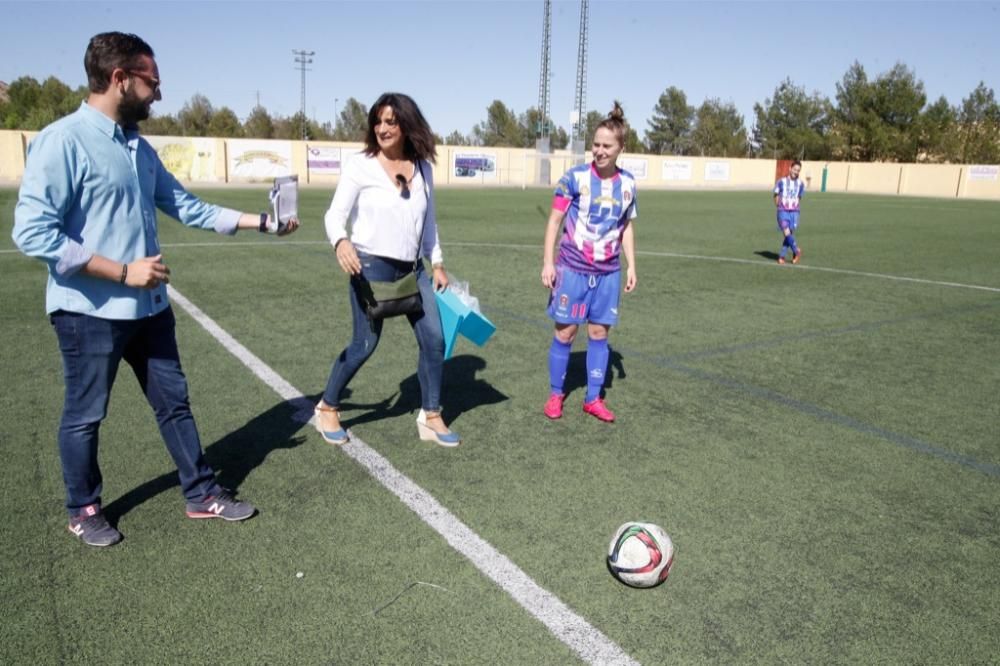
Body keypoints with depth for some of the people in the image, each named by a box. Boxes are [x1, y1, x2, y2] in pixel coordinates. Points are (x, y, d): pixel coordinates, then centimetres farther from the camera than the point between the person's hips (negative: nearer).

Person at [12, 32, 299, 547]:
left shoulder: (139, 146, 8)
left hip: (148, 306, 7)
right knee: (85, 416, 11)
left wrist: (258, 221, 10)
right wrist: (122, 271, -20)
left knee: (174, 402, 14)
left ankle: (201, 494, 28)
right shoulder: (62, 141, -17)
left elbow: (184, 205, 14)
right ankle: (83, 510, 32)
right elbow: (32, 232, -21)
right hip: (90, 311, -7)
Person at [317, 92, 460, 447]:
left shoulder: (422, 167, 7)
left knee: (434, 339, 2)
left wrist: (437, 264, 15)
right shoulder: (360, 164, -7)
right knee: (364, 345, -2)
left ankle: (430, 418, 17)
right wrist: (340, 241, -33)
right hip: (371, 265, -5)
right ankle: (327, 408, 23)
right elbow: (335, 213, -11)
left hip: (412, 268, 5)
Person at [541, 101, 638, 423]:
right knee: (565, 331, 3)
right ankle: (556, 394, 19)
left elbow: (627, 228, 12)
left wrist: (631, 266, 8)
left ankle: (593, 398, 20)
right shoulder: (575, 177, -8)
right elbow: (554, 220, -5)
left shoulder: (628, 184, 2)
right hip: (573, 268, -3)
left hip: (609, 272, 3)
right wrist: (547, 262, -9)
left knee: (599, 332, 8)